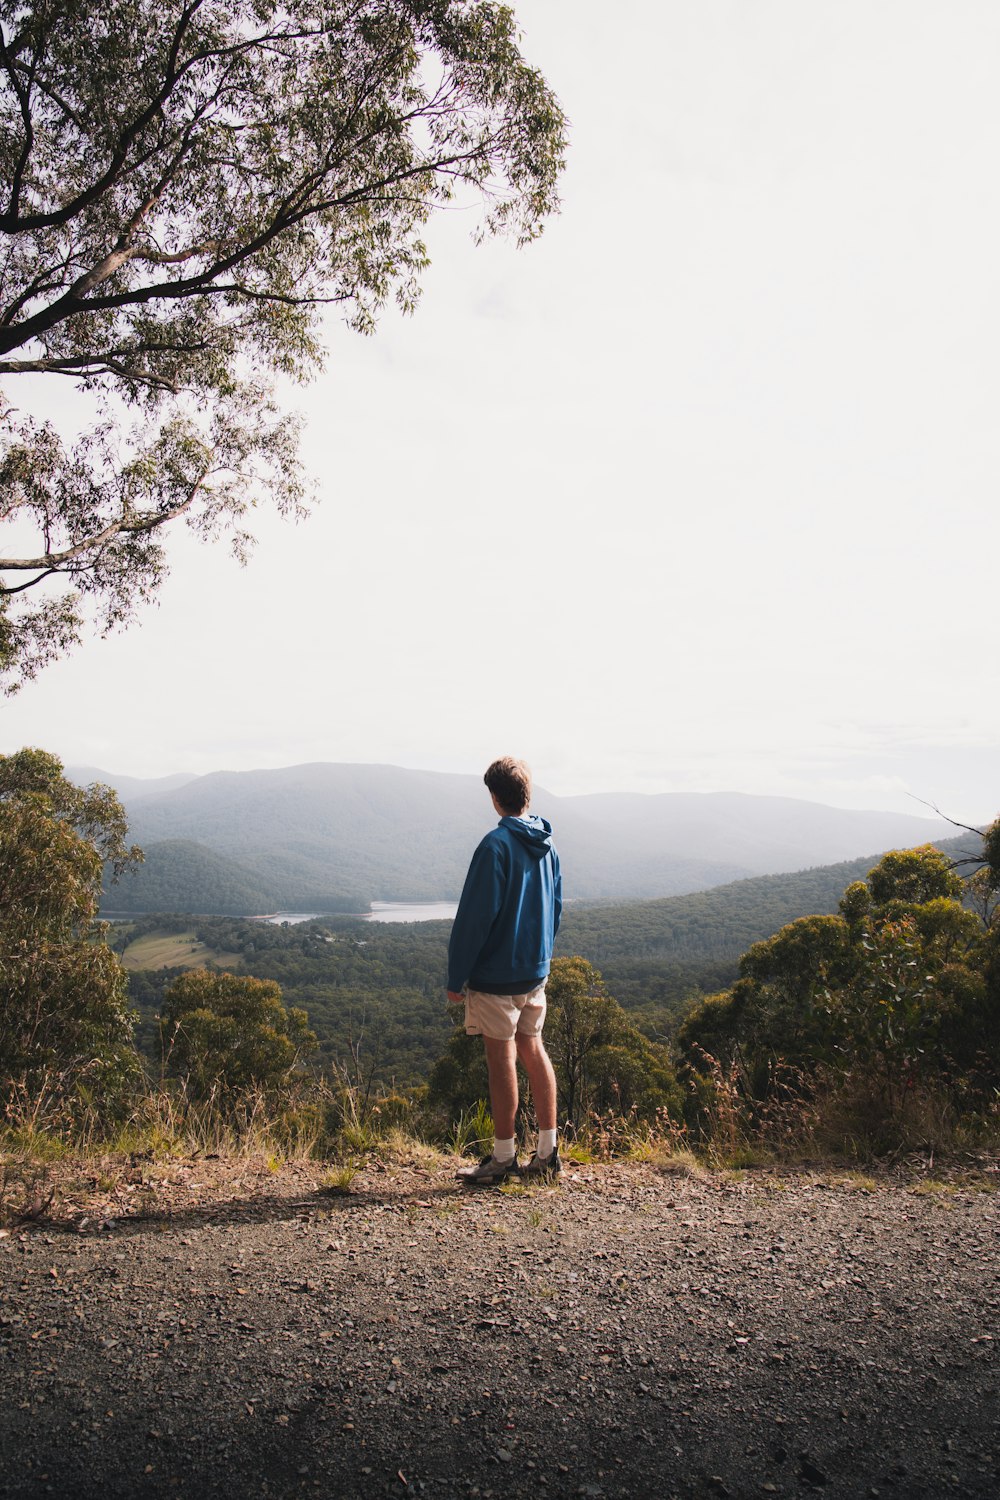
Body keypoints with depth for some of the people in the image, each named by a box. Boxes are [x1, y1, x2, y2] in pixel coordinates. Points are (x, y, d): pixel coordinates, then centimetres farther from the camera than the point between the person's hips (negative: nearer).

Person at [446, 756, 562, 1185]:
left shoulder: (496, 844, -18)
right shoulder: (547, 844, 6)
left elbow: (474, 916, -17)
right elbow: (556, 906, 15)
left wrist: (456, 976, -11)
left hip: (495, 973, -7)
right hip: (536, 971, 7)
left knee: (501, 1057, 2)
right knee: (532, 1049, 14)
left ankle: (503, 1158, 12)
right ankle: (547, 1152, 20)